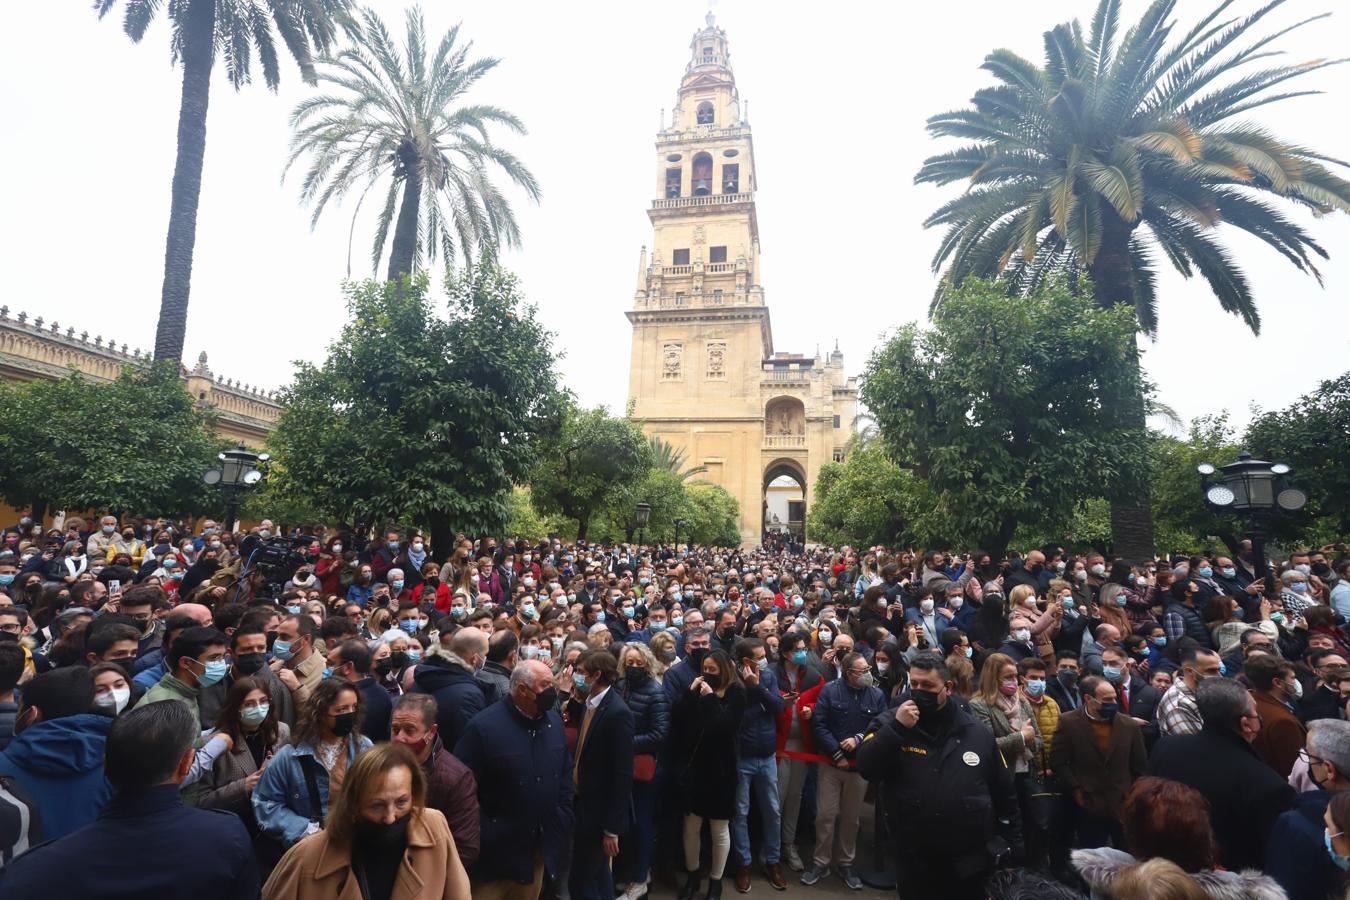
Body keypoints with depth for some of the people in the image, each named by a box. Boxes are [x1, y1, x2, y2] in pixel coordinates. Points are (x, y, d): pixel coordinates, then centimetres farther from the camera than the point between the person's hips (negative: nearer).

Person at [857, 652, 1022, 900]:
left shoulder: (977, 733, -1)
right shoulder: (892, 723, -5)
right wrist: (896, 728, -25)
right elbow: (866, 768, -18)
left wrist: (1014, 847, 9)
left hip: (970, 862, 1)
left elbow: (1004, 794, 8)